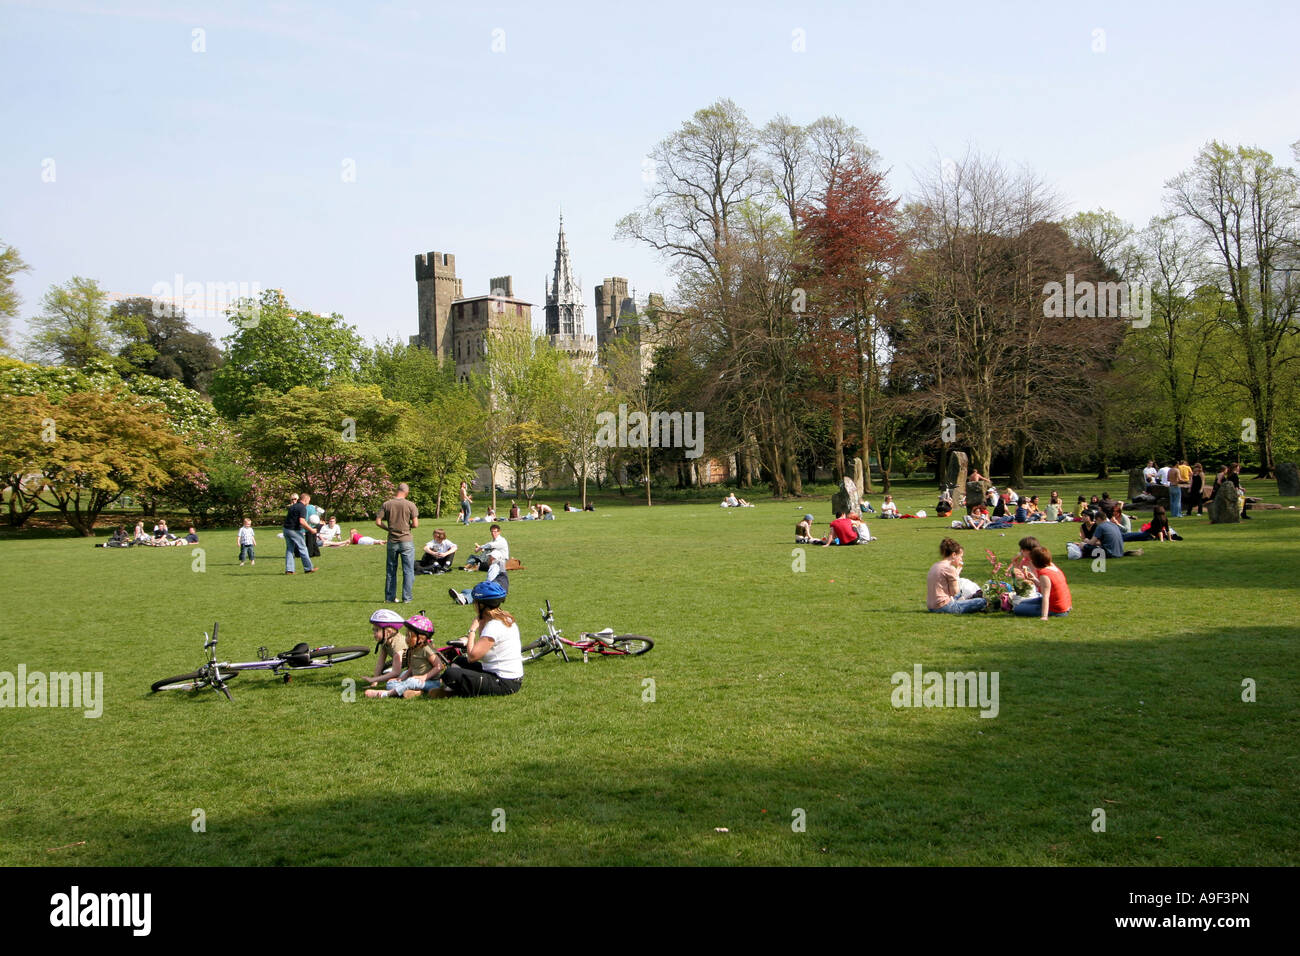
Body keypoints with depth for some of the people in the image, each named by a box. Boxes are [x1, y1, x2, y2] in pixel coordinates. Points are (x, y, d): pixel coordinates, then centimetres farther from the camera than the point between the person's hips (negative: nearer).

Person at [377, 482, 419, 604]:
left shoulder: (386, 504, -1)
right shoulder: (410, 505, -8)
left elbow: (378, 522, -3)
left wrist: (389, 529, 11)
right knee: (408, 571, 5)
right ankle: (406, 598, 4)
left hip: (392, 541, 3)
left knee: (390, 571, 13)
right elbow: (415, 524, -10)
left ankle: (390, 597, 17)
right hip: (406, 541, -3)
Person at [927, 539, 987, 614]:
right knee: (982, 602, -9)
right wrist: (957, 573, -1)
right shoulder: (949, 568, -14)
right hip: (944, 607, -10)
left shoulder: (935, 566, 12)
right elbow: (955, 592, -9)